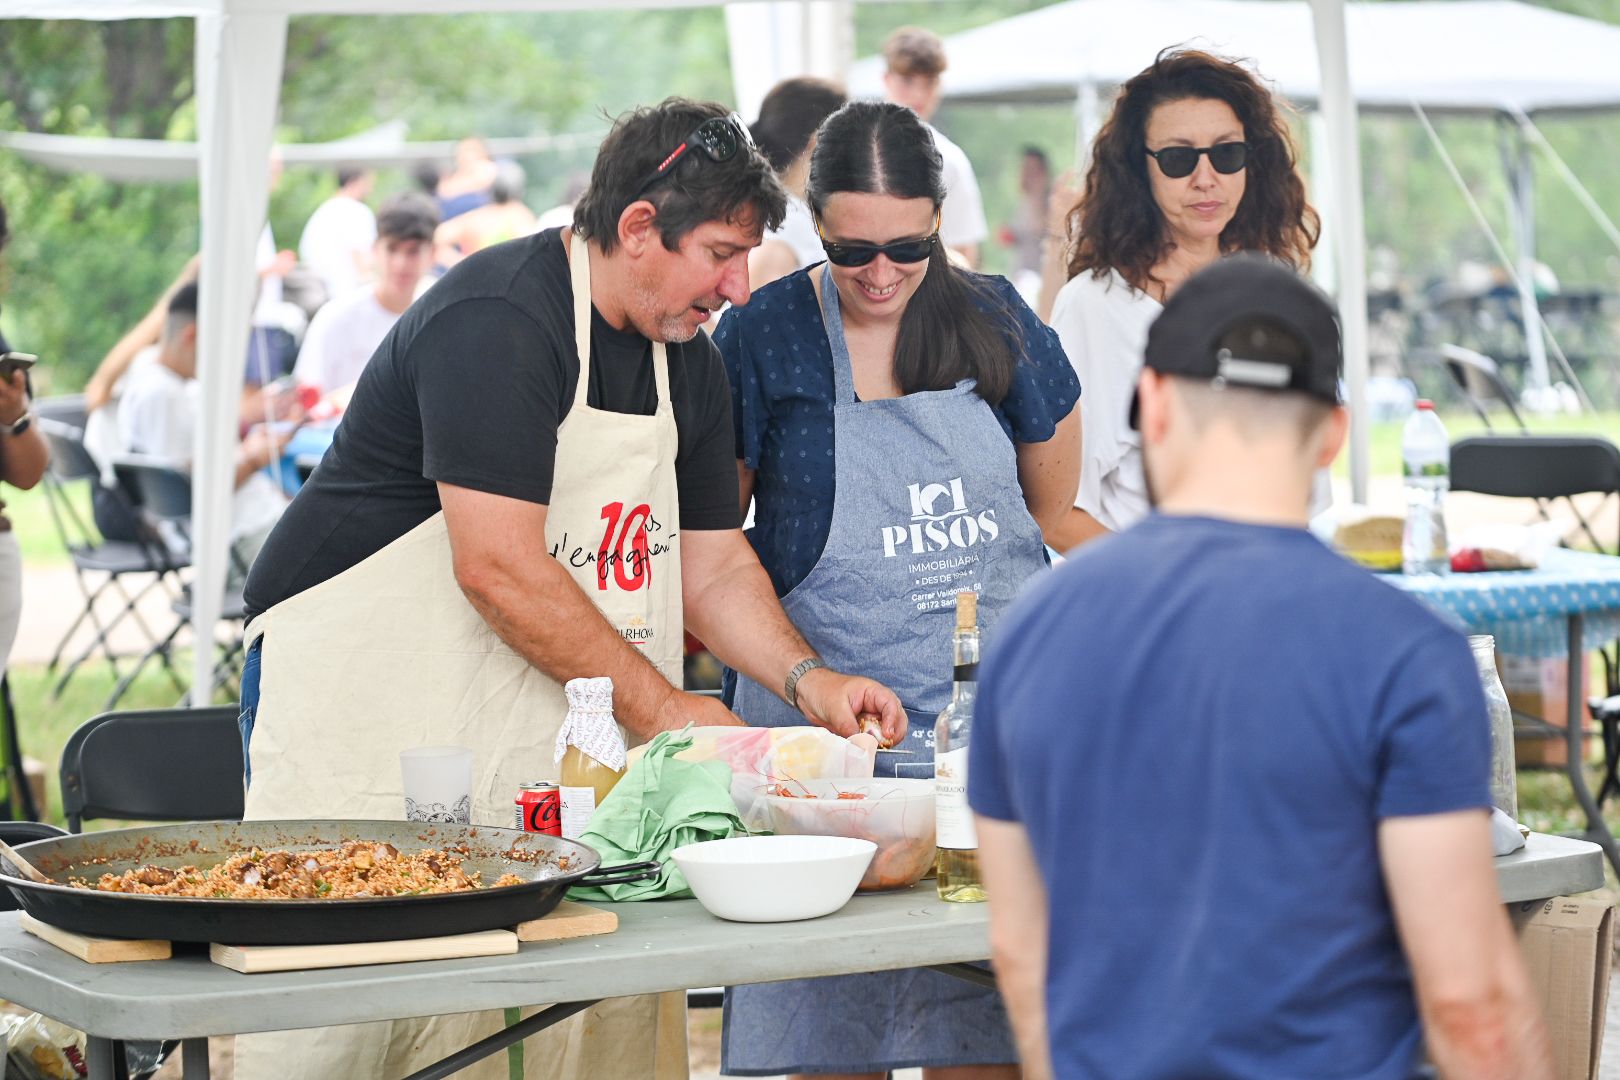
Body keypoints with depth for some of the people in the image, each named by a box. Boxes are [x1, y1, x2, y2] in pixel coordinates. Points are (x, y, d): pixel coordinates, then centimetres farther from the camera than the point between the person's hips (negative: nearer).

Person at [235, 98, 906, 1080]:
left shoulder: (689, 362, 11)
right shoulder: (497, 320, -17)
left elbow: (712, 561, 14)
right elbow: (498, 566, -22)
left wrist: (805, 678, -3)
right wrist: (659, 705, -19)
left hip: (558, 746, 8)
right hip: (370, 697, -8)